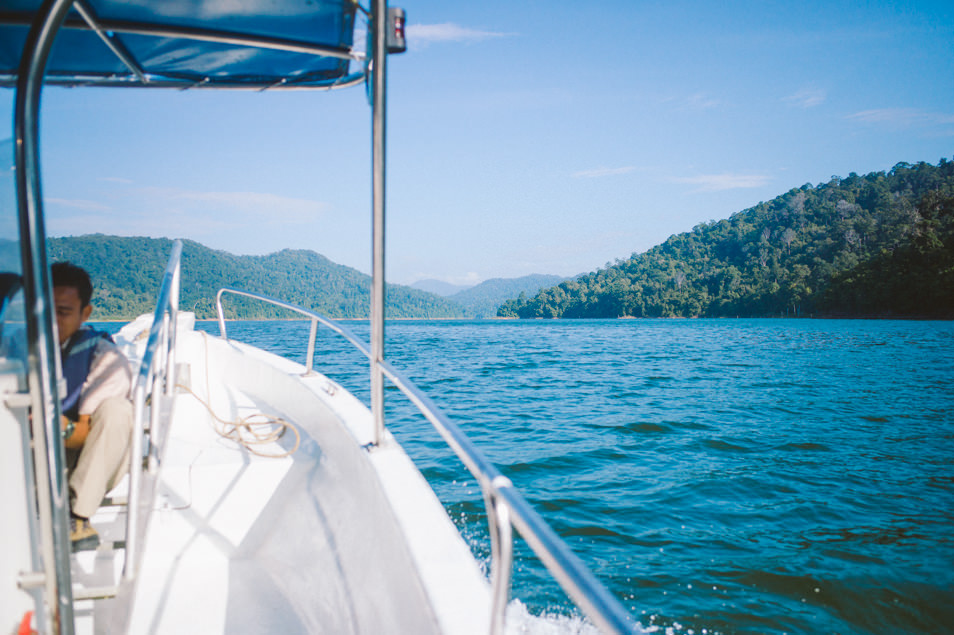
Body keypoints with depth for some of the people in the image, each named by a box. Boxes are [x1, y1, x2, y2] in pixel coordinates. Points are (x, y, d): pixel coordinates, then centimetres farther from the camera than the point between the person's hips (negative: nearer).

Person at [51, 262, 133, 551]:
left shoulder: (106, 358, -15)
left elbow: (86, 434, -18)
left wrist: (65, 428, -41)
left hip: (94, 465, -2)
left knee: (115, 409, -31)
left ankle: (76, 514, -29)